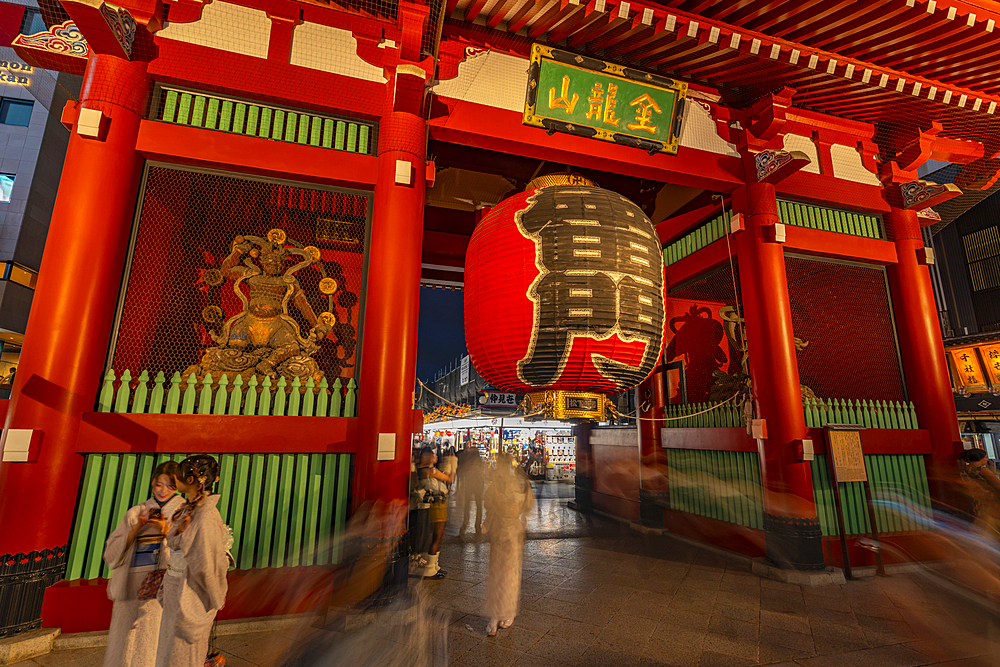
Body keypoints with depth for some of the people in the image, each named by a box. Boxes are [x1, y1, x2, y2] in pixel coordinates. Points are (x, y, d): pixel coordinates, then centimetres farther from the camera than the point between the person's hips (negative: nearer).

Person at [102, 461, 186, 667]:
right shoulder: (136, 513, 12)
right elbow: (112, 553, 6)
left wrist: (167, 531, -18)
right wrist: (136, 529, -9)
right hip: (132, 588, 3)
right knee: (126, 644, 8)